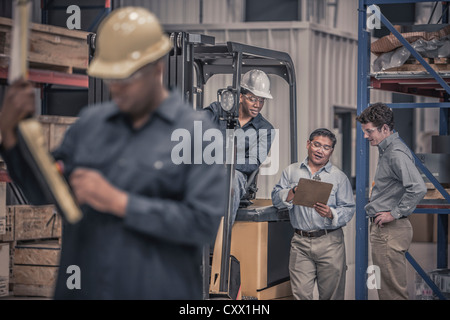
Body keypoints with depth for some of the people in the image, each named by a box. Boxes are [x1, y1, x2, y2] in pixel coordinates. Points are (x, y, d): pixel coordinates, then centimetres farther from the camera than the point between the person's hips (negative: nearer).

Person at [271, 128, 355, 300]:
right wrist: (293, 192, -13)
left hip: (330, 242, -1)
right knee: (300, 293, -6)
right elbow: (276, 199, 6)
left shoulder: (339, 177, 8)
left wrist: (331, 214, -17)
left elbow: (348, 209, 2)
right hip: (300, 242, 1)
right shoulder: (291, 171, 13)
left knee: (331, 294, 1)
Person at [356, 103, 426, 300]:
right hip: (382, 230, 11)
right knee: (384, 289, 15)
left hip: (391, 232, -11)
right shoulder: (386, 150, 16)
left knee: (393, 291, -7)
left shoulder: (396, 153, -18)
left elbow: (418, 188, -30)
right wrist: (373, 206, 16)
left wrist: (395, 214, -22)